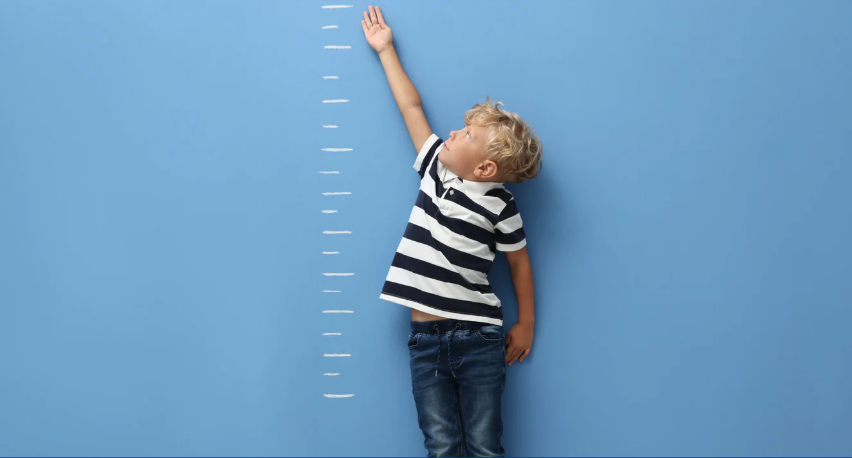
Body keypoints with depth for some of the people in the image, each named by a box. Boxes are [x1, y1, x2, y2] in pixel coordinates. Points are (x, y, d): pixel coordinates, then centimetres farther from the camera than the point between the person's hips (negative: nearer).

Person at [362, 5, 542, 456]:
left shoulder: (500, 205, -7)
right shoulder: (436, 168, 6)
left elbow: (519, 263, 3)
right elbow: (411, 106, 14)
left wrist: (525, 327, 7)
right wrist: (385, 50, 23)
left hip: (479, 339, -4)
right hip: (425, 340, 4)